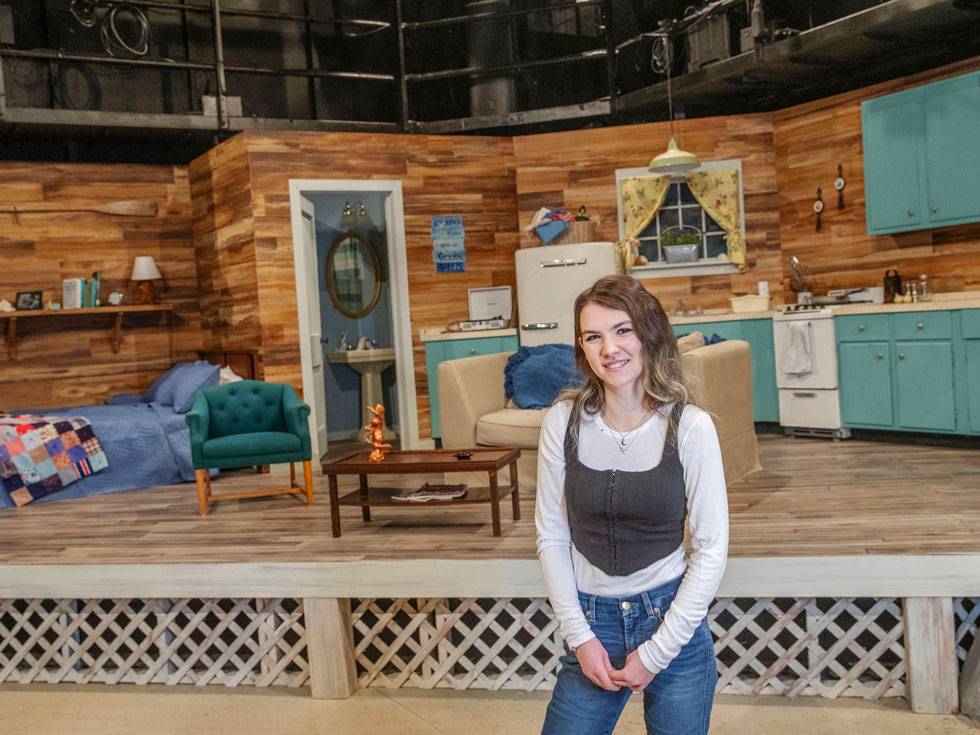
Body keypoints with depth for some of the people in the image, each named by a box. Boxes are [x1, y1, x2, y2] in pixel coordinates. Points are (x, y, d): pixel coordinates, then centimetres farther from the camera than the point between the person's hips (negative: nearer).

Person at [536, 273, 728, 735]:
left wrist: (656, 652, -10)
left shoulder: (689, 426, -12)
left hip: (673, 620, -1)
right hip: (592, 623, 1)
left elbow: (711, 549, -9)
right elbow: (551, 536, -1)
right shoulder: (563, 422, -7)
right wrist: (580, 636, -6)